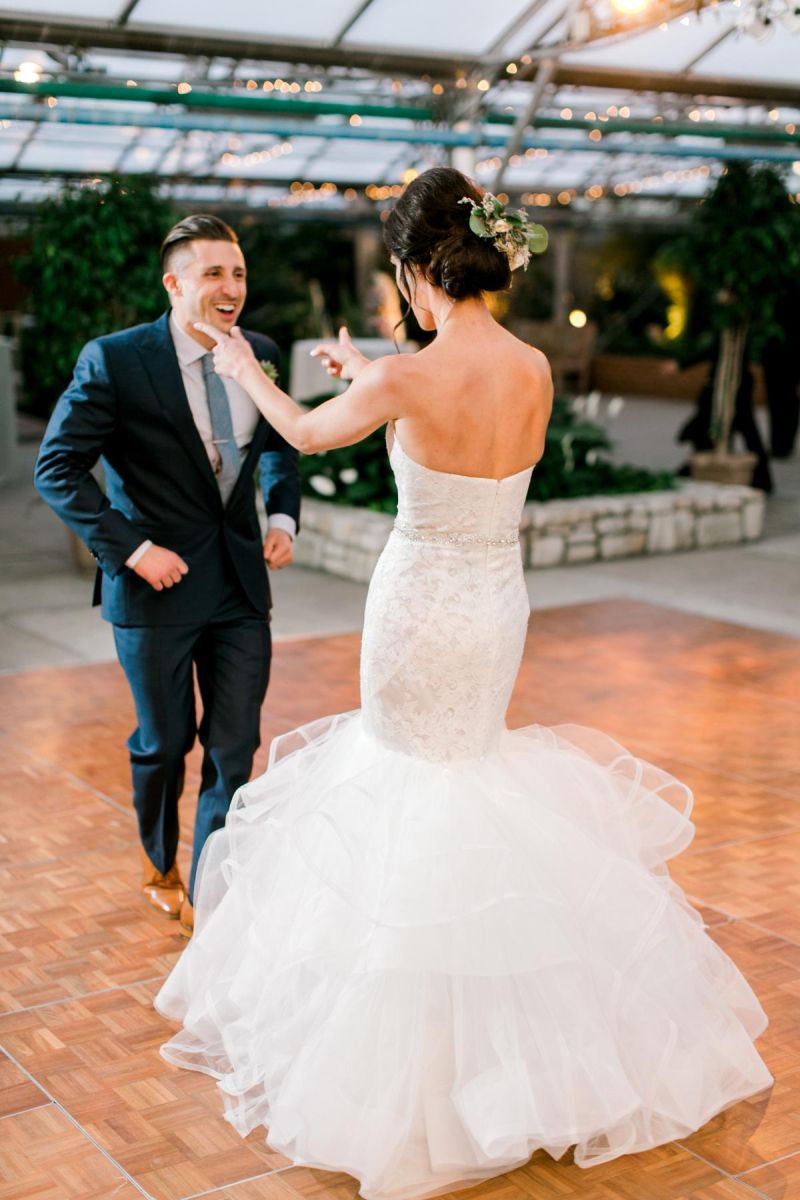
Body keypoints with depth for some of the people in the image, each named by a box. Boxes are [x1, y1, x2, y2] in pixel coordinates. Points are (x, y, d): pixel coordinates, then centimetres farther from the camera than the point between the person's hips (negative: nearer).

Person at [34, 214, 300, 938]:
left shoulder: (260, 355, 0)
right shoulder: (113, 361, -14)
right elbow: (56, 469, -13)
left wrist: (284, 517, 1)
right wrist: (131, 547, -19)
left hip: (241, 581, 4)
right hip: (158, 583, -3)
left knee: (235, 748, 5)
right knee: (164, 742, 15)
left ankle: (206, 894, 21)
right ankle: (160, 863, 42)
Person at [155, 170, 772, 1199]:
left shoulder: (407, 378, -21)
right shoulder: (535, 371, -5)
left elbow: (308, 433, -1)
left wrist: (245, 372, 19)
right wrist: (370, 371, 29)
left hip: (421, 605, -5)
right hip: (500, 602, 5)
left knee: (411, 774, 14)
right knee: (470, 758, 25)